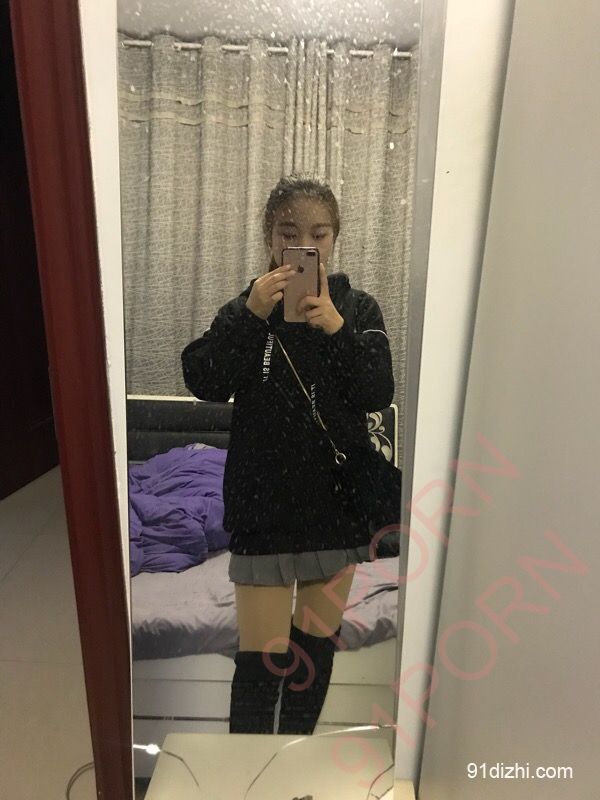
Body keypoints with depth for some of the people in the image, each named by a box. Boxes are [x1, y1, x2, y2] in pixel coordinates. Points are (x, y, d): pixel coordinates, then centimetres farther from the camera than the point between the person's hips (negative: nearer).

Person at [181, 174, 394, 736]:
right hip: (263, 504, -2)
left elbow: (379, 394, -11)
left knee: (317, 643, 19)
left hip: (336, 501, 2)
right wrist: (251, 315, -24)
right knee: (262, 657, 3)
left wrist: (335, 328, -24)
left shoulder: (357, 308, 0)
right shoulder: (245, 308, -2)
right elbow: (205, 383, -14)